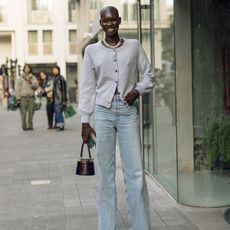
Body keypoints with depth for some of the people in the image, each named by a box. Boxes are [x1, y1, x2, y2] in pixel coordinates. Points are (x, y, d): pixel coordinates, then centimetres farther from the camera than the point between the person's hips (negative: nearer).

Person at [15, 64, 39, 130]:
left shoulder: (33, 78, 12)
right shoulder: (20, 78, 4)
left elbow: (36, 86, 3)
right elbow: (17, 89, 1)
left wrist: (32, 84, -18)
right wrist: (18, 99, -5)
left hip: (31, 97, 2)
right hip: (23, 97, -2)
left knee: (31, 112, 1)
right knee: (23, 113, -4)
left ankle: (30, 126, 8)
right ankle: (24, 126, 1)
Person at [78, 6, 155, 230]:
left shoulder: (134, 46, 8)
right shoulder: (92, 50, 7)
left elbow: (148, 75, 14)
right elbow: (87, 87, 7)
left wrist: (137, 90, -6)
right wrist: (85, 120, 3)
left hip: (127, 111, 0)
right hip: (103, 111, 0)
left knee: (135, 171, -3)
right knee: (105, 172, 2)